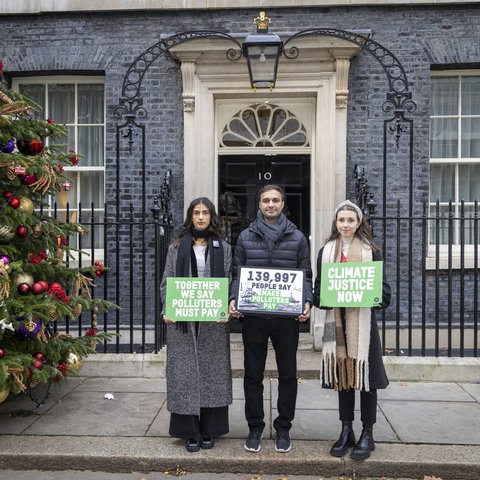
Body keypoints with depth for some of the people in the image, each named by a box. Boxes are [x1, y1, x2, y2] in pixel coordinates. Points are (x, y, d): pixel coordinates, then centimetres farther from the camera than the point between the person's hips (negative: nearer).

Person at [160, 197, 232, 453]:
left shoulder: (223, 248, 8)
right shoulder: (177, 247, 8)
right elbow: (166, 282, 6)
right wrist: (167, 310, -9)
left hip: (214, 320, 0)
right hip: (182, 320, 0)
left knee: (212, 371, 5)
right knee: (186, 372, 2)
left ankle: (209, 430, 19)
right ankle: (191, 432, 14)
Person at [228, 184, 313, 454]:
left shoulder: (297, 237, 4)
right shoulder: (246, 237, 6)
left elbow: (305, 275, 4)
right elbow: (237, 274, 6)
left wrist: (307, 302, -12)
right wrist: (234, 300, -10)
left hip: (288, 315, 0)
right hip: (253, 315, 0)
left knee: (288, 373, 10)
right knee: (253, 374, 9)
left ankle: (283, 428, 26)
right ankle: (255, 427, 25)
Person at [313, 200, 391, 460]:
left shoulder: (371, 251, 3)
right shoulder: (325, 252, 9)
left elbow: (382, 290, 2)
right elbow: (318, 290, 8)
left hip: (363, 322, -2)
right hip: (336, 321, 2)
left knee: (365, 376, 2)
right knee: (342, 376, 9)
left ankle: (367, 434, 17)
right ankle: (346, 431, 23)